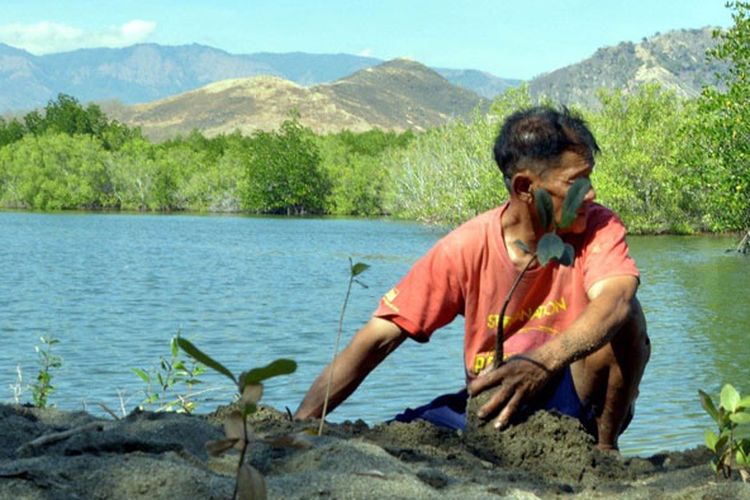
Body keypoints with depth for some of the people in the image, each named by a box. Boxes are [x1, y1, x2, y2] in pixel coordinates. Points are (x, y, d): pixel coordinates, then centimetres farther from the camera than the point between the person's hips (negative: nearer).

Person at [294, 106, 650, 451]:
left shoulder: (598, 229, -12)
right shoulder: (467, 248, -12)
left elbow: (616, 300, -35)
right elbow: (378, 340, -13)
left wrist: (543, 363, -54)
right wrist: (300, 425, -24)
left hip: (578, 400, 0)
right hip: (491, 403, 1)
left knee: (624, 319, -28)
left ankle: (604, 448, -11)